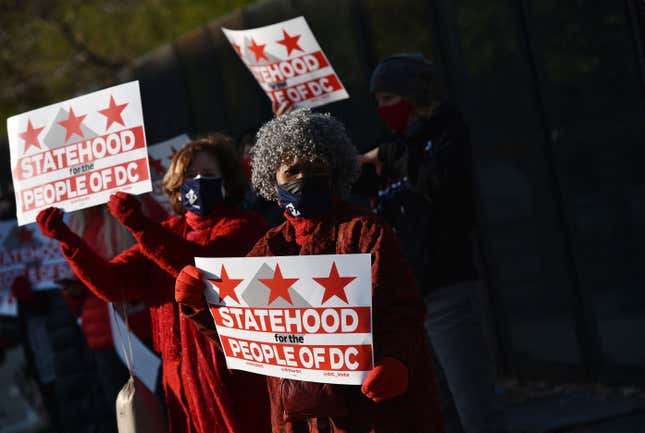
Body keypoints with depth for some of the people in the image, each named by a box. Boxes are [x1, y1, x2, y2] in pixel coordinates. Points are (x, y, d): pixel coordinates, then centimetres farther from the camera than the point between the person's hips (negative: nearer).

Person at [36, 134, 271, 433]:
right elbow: (112, 283, 4)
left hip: (234, 372, -5)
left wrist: (138, 225, -28)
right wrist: (66, 239, -8)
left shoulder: (243, 226, -1)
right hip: (182, 372, 5)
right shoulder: (169, 232, 16)